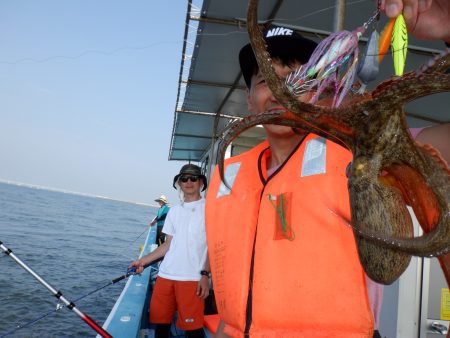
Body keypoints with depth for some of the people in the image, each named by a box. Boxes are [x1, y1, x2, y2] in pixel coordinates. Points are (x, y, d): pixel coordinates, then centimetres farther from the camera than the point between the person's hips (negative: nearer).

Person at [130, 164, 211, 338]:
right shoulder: (174, 211, 15)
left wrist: (205, 274, -13)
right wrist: (143, 261, 12)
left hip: (192, 277, -5)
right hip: (165, 274, 5)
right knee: (160, 322, 9)